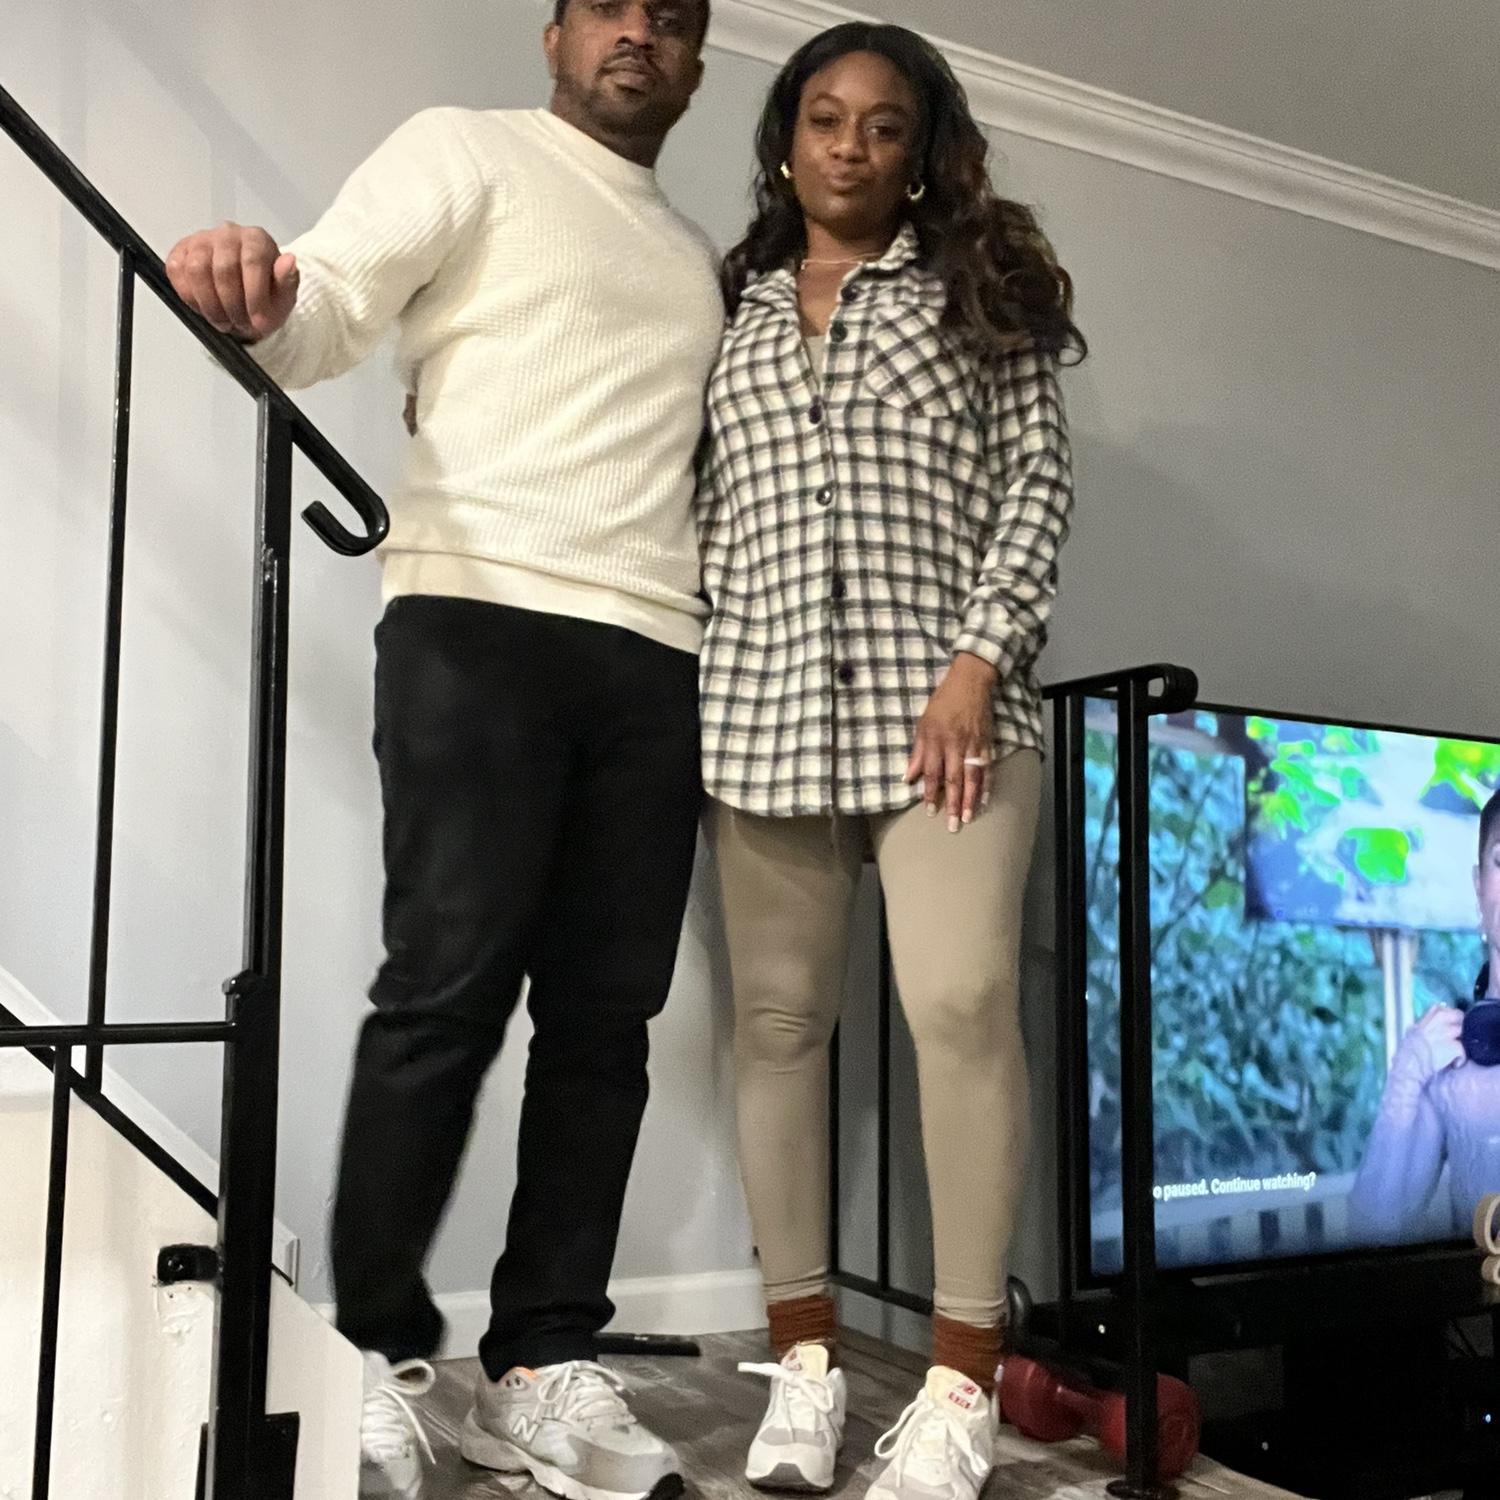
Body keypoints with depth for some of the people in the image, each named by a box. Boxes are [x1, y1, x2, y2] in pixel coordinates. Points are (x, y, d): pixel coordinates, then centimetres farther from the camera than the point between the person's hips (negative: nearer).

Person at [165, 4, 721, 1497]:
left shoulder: (696, 259, 28)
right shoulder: (467, 151, 12)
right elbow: (324, 308, -3)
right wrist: (251, 296, -26)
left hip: (658, 657, 6)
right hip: (479, 620, -5)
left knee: (604, 1014, 0)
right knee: (449, 988, -9)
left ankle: (543, 1363, 8)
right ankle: (375, 1353, 3)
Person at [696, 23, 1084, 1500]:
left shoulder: (976, 293, 12)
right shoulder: (729, 312, 19)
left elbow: (1039, 481, 3)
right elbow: (700, 513, 14)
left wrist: (976, 665, -10)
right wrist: (690, 692, 2)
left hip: (940, 696, -2)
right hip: (763, 704, 3)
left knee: (963, 1003, -12)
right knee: (777, 1018, 2)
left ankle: (962, 1374, 0)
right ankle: (803, 1356, 14)